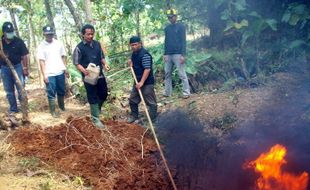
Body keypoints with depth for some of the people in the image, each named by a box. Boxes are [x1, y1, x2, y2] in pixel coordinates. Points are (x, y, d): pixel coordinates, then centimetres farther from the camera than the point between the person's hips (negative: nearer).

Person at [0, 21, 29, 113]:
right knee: (9, 91, 10)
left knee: (21, 89, -2)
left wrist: (25, 68, -7)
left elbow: (24, 56, -4)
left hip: (17, 67, -3)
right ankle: (13, 108, 21)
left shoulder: (18, 41, -7)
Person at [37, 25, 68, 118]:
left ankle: (62, 106, 35)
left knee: (62, 91, 16)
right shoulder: (41, 46, -6)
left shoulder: (58, 43, 5)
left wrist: (65, 69, 7)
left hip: (60, 72, 4)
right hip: (49, 74, -4)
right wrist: (44, 75, -13)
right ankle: (52, 111, 11)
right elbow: (41, 61, -9)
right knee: (51, 93, 1)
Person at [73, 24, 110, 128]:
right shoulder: (79, 48, -10)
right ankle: (95, 118, 12)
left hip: (100, 75, 5)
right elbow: (77, 63, -10)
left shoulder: (97, 44, 5)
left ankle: (96, 109, 40)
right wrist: (84, 70, -28)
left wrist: (105, 64, -6)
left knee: (103, 94, 14)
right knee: (93, 98, 1)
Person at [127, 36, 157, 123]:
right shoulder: (134, 53, 8)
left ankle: (153, 120, 9)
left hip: (147, 82, -9)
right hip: (137, 81, 9)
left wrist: (142, 82, -29)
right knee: (132, 99, 17)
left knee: (150, 102, -1)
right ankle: (134, 115, 33)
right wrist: (131, 63, 2)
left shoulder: (144, 54, -20)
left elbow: (147, 69, -25)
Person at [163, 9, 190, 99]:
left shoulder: (181, 26, -2)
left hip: (178, 54, -6)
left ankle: (186, 92, -1)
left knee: (182, 74, -6)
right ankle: (167, 92, 15)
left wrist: (183, 55, -14)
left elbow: (183, 41, -7)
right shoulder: (167, 28, 14)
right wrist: (165, 54, 11)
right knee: (167, 74, 7)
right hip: (168, 54, 6)